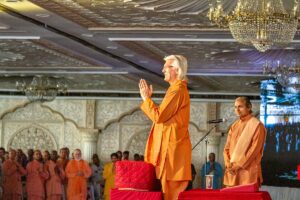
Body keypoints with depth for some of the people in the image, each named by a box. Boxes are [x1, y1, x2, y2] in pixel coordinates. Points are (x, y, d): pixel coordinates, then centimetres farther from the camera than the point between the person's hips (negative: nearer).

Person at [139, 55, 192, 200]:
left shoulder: (177, 90, -15)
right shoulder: (177, 88, 18)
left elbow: (159, 116, -18)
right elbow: (163, 115, 20)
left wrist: (146, 98, -6)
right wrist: (148, 97, 17)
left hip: (172, 146, -10)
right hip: (171, 145, 10)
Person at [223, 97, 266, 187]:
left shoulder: (257, 125, -4)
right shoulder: (234, 126, 15)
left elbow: (255, 149, -11)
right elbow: (227, 147, 14)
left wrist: (239, 165, -13)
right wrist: (228, 164, -3)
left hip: (248, 171, -6)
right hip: (232, 171, 6)